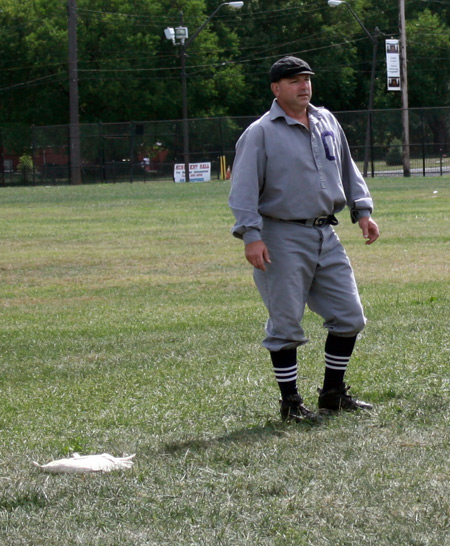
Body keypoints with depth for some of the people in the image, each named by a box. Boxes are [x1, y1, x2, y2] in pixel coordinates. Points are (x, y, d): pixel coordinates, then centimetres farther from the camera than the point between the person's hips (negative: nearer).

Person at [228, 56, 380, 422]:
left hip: (326, 236, 6)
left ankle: (333, 393, 20)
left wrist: (362, 210, 14)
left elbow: (347, 169, 23)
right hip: (283, 237, -6)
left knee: (349, 316, 6)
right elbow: (244, 189, -11)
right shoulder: (261, 133, -6)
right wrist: (251, 236, -20)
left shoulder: (328, 123, 13)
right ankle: (290, 402, 9)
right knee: (286, 323, -2)